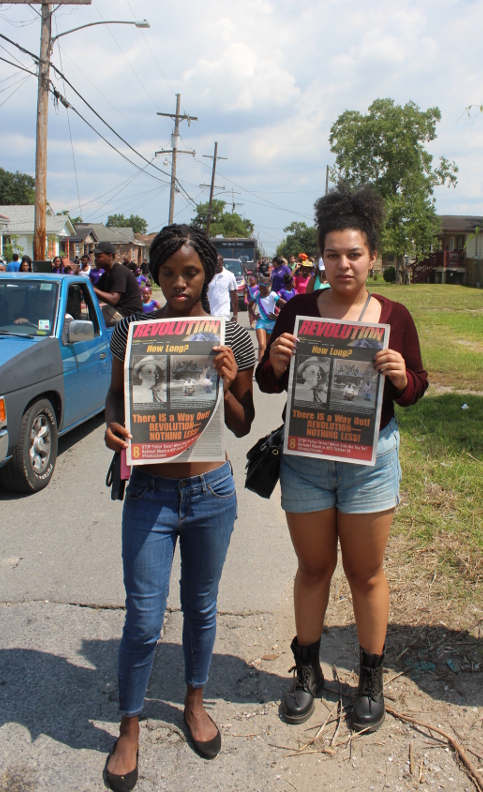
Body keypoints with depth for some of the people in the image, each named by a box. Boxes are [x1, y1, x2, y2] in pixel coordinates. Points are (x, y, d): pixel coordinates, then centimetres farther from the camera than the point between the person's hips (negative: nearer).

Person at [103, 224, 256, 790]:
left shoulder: (233, 338, -3)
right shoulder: (131, 331, -4)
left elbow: (242, 426, 2)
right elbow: (116, 394, 9)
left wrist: (227, 384, -17)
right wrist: (112, 426, -13)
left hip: (211, 492, 1)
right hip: (149, 493, -1)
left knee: (201, 607, 18)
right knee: (143, 620, 5)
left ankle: (194, 702, 44)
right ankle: (128, 728, 30)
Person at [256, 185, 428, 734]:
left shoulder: (393, 316, -2)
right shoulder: (298, 310, -2)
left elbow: (415, 390, 2)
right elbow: (268, 384, 2)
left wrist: (401, 377, -20)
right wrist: (276, 364, -20)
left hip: (370, 457, 0)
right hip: (304, 458, 1)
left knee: (366, 573, 12)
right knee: (313, 567, 14)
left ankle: (371, 679, 32)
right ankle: (307, 671, 35)